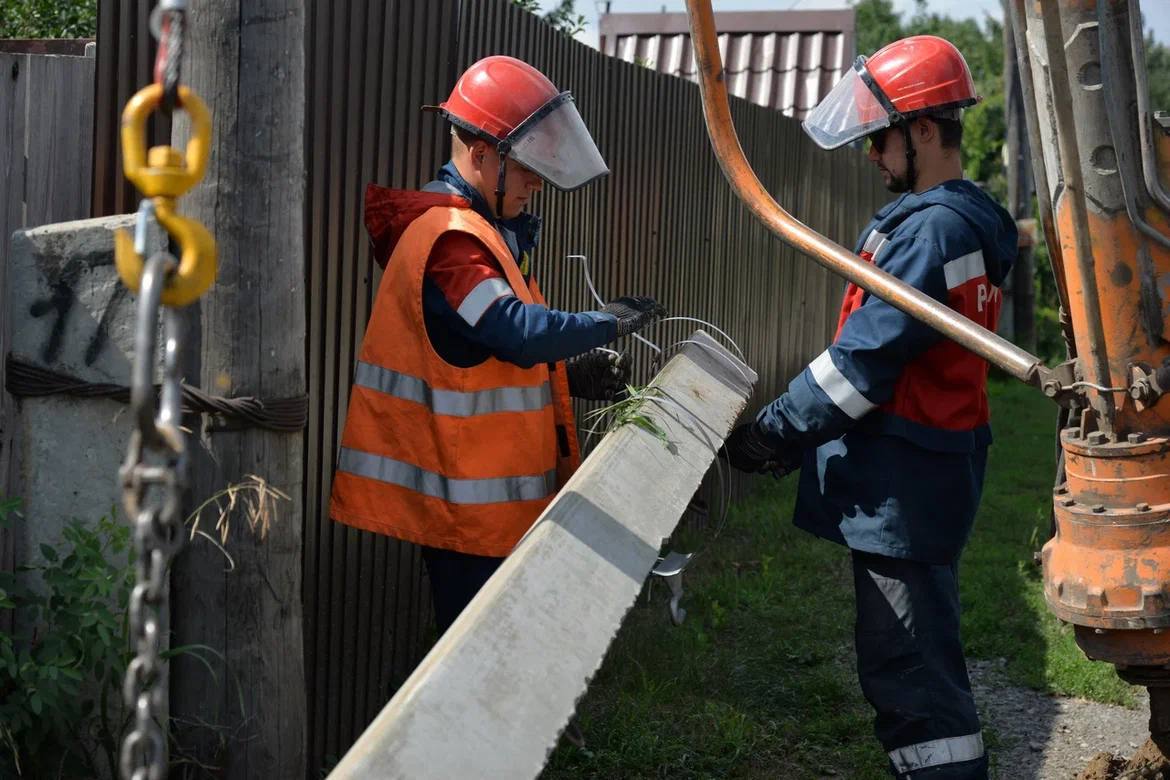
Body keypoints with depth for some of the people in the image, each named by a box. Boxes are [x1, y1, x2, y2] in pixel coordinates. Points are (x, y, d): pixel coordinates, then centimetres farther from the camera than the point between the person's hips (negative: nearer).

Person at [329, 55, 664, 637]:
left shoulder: (478, 230, 16)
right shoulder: (449, 236, -18)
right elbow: (517, 331, -28)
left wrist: (571, 372, 7)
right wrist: (608, 322, -14)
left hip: (488, 491, 10)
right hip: (468, 498, -10)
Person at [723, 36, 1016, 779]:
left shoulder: (929, 228, -19)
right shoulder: (967, 222, 13)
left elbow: (865, 358, -20)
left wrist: (776, 432, -11)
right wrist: (797, 428, 15)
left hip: (903, 486, -10)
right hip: (926, 472, 10)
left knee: (907, 672, -6)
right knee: (921, 661, 19)